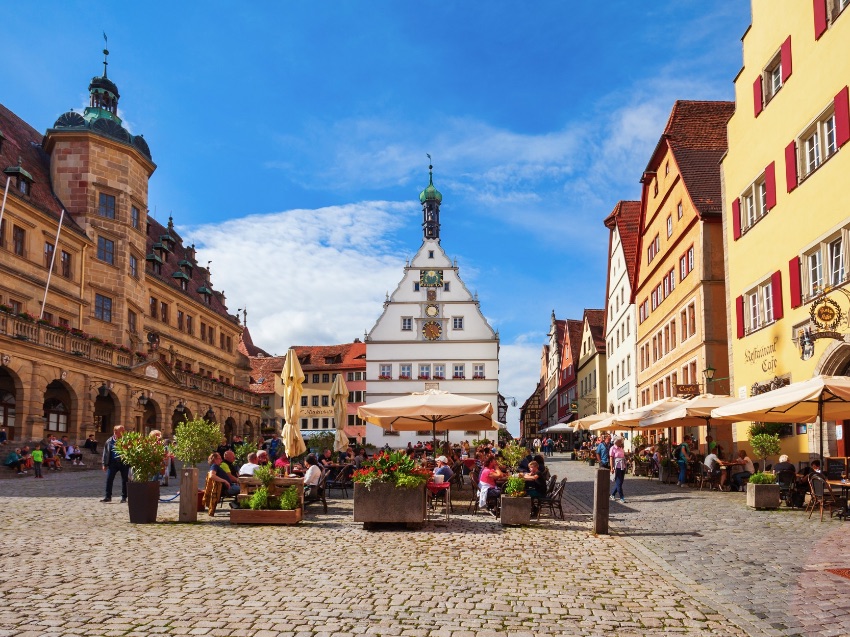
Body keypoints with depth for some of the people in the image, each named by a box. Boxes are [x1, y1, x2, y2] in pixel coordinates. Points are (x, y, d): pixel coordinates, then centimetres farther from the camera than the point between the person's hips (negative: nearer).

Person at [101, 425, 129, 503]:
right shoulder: (109, 441, 4)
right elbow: (106, 453, 8)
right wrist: (105, 464, 5)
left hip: (124, 463, -1)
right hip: (113, 463, 1)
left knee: (124, 480, 4)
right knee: (109, 479, -4)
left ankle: (124, 497, 14)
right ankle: (107, 496, 5)